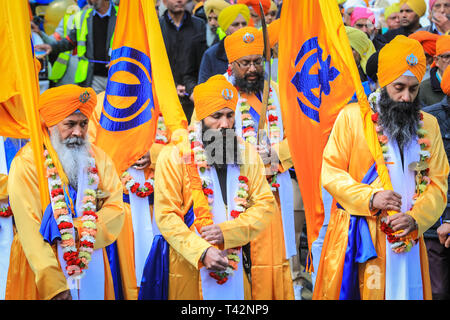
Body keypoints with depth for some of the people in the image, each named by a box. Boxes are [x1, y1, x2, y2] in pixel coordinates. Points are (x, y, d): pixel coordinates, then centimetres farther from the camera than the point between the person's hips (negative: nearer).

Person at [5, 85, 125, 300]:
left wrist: (76, 230, -20)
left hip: (91, 264, 4)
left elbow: (116, 211, -3)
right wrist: (53, 285, -25)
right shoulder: (27, 163, -12)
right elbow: (30, 229, -18)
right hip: (41, 264, -4)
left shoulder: (98, 159, 5)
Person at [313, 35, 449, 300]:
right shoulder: (352, 117, -1)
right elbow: (331, 172, -4)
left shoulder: (428, 125, 11)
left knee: (404, 291, 3)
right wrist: (370, 197, -18)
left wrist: (415, 219, -10)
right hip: (357, 239, -3)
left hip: (407, 239, 3)